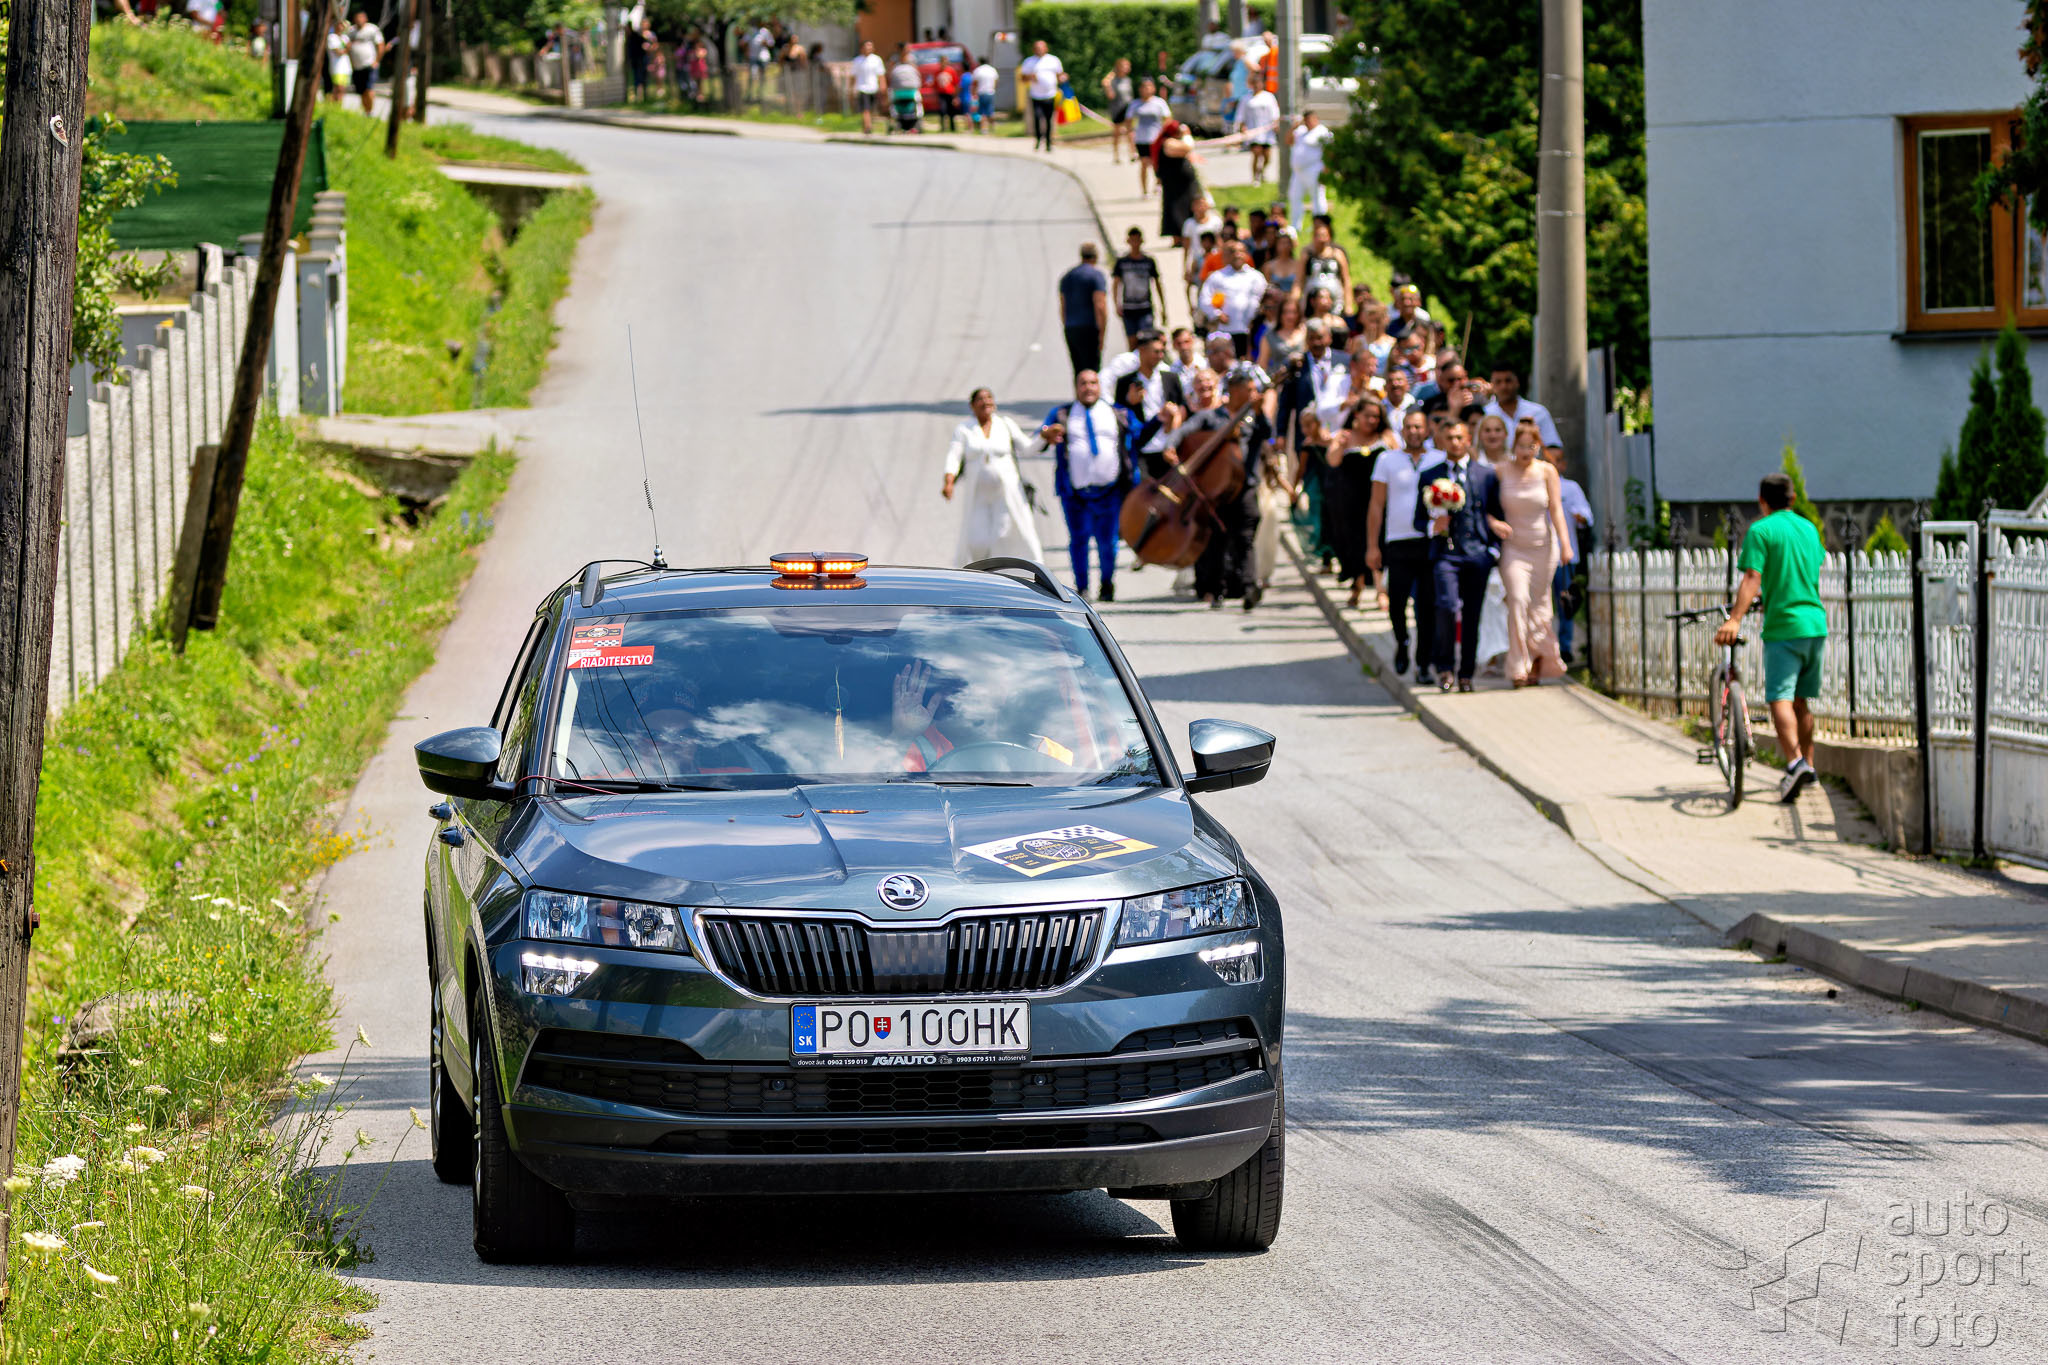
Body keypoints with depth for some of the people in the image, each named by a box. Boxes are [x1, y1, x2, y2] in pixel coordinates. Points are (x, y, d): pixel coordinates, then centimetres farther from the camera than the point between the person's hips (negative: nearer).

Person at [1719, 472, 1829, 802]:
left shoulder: (1760, 531, -6)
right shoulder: (1809, 528, 15)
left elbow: (1752, 580, -17)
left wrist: (1735, 619, -23)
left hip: (1783, 626, -6)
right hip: (1816, 624, 6)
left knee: (1780, 699, -12)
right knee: (1801, 700, 17)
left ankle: (1795, 762, -30)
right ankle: (1807, 768, 23)